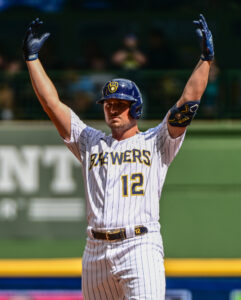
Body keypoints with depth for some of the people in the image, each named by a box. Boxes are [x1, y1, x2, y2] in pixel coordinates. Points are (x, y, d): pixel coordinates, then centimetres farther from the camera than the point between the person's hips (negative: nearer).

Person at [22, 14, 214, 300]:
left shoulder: (155, 143, 10)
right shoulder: (90, 143, 19)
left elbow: (188, 102, 2)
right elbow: (52, 104, 16)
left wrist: (206, 58, -3)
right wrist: (32, 58, 15)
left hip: (140, 247, -4)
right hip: (96, 251, 4)